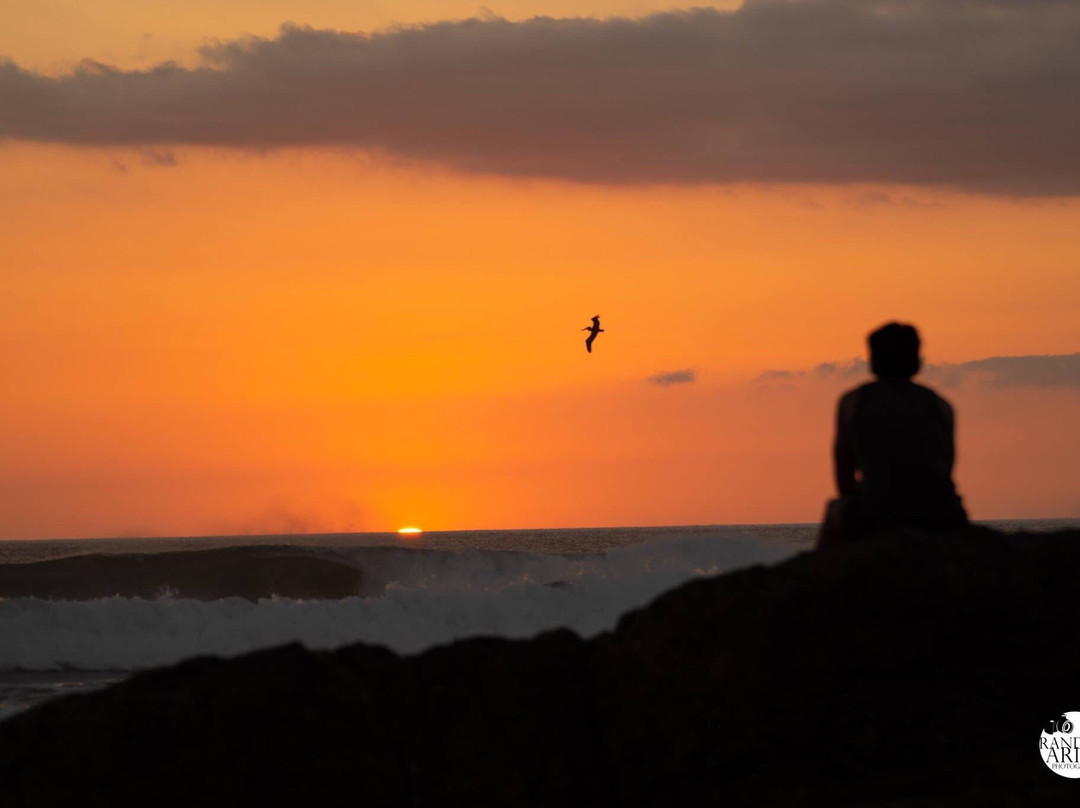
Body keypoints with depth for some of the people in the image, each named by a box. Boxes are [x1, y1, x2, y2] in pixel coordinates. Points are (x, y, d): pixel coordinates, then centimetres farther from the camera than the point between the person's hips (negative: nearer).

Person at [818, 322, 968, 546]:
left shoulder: (852, 401, 11)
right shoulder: (942, 407, 15)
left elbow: (844, 479, 17)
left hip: (877, 521, -1)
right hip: (940, 528, 1)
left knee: (835, 512, 34)